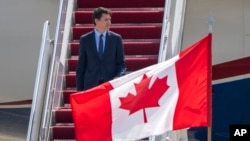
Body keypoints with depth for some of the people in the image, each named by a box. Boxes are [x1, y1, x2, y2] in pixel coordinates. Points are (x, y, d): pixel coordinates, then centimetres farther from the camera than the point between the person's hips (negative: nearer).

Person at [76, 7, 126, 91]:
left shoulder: (116, 38, 5)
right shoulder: (85, 39, 4)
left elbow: (121, 63, 7)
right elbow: (81, 65, 6)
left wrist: (119, 77, -14)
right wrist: (80, 88, 1)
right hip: (91, 84, 0)